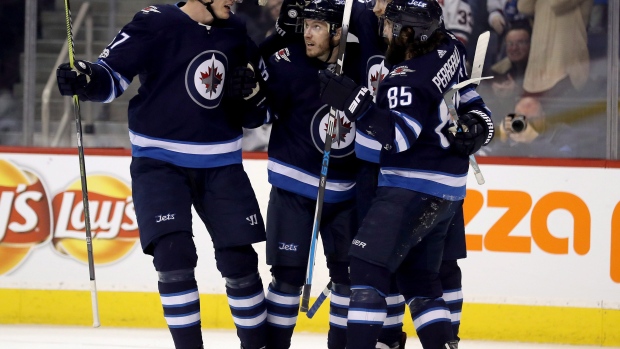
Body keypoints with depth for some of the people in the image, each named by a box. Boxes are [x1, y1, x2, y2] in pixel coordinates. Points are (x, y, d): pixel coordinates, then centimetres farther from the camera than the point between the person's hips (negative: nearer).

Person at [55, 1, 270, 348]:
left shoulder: (237, 36, 5)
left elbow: (254, 117, 11)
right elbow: (112, 74, -13)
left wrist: (252, 95, -11)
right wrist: (84, 79, -33)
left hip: (220, 165, 4)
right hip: (160, 161, -4)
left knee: (240, 259, 4)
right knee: (173, 254, -17)